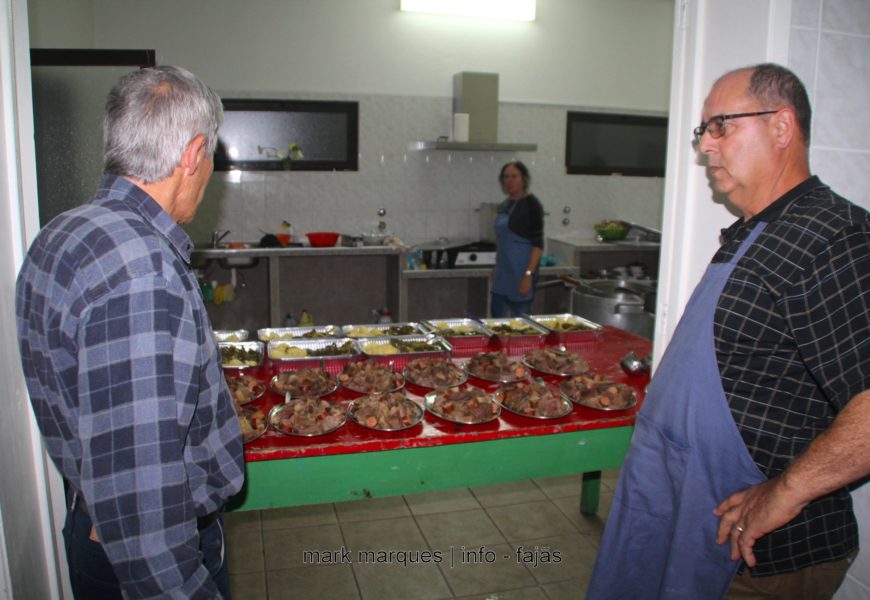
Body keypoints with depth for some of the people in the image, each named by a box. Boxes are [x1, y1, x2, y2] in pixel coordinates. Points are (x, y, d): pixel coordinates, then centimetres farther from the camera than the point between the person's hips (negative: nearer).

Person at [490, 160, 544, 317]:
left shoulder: (531, 204, -11)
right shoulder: (504, 205, 11)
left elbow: (538, 243, -15)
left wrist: (528, 274, -22)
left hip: (521, 271, -8)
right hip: (503, 271, 8)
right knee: (497, 315, 12)